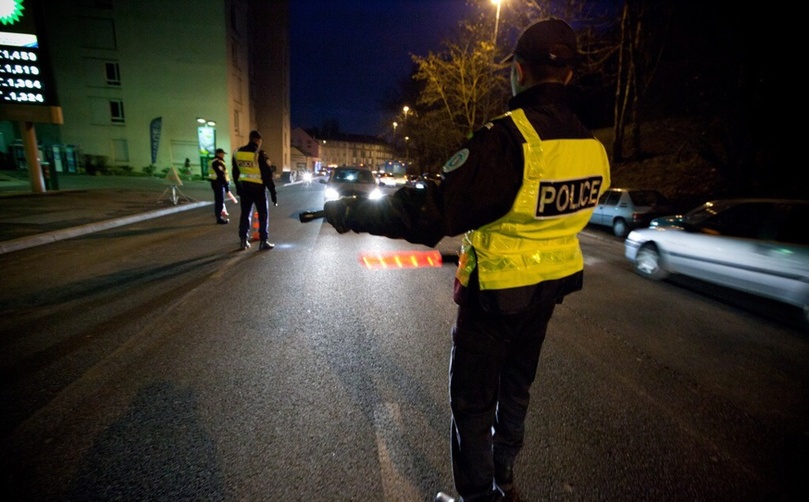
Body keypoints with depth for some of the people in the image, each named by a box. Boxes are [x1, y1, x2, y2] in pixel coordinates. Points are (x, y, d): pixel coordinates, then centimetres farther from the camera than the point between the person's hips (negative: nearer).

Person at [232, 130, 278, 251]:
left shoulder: (237, 153, 5)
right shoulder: (259, 154, -14)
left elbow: (235, 173, 13)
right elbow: (267, 175, -15)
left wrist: (238, 187, 23)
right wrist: (273, 193, -11)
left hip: (244, 187, 6)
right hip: (258, 187, -5)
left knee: (245, 213, 13)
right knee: (263, 215, 3)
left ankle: (243, 241, 16)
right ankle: (263, 242, 3)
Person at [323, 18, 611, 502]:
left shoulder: (506, 140, -26)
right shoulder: (595, 147, -2)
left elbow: (430, 213, -29)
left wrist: (349, 213, -20)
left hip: (496, 293, -7)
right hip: (551, 286, 8)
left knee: (473, 398, 11)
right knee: (516, 386, 25)